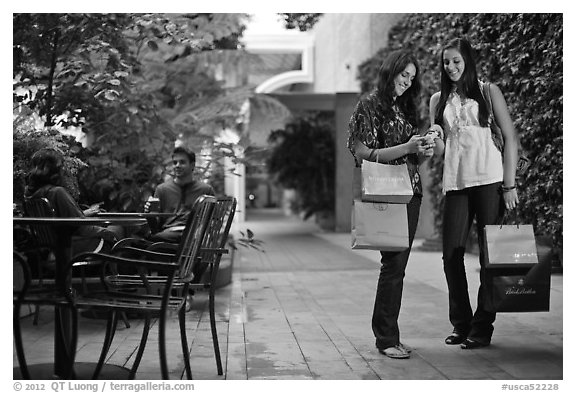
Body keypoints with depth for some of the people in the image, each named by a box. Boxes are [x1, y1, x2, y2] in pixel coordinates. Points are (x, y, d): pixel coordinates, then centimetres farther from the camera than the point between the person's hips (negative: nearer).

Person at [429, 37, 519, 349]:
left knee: (491, 252, -1)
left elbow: (510, 138, 2)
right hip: (455, 181, 3)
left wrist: (509, 184, -5)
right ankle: (461, 324, 13)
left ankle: (482, 327, 6)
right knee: (451, 253, 0)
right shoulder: (438, 99, 14)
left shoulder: (488, 91, 5)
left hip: (488, 179, -3)